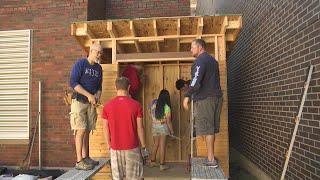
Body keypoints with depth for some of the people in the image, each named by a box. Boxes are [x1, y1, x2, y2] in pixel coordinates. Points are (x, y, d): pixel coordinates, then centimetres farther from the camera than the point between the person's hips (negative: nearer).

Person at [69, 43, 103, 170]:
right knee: (81, 130, -8)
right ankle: (79, 161, -2)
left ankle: (85, 157, 17)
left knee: (87, 131, 8)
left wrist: (96, 97, -6)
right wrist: (89, 95, -20)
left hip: (91, 103, 6)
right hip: (79, 101, -5)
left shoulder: (98, 68, 11)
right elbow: (73, 82, -15)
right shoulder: (80, 64, -6)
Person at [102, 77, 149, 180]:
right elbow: (140, 128, -7)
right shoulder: (136, 105, -10)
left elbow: (106, 128, 1)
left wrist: (109, 145, 13)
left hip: (115, 148, 2)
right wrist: (143, 147, 3)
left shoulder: (107, 106, -4)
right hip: (132, 148, -1)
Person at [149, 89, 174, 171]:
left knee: (155, 144, 19)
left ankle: (152, 162, 30)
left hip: (154, 126, 5)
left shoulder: (153, 103, -5)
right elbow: (168, 121, -13)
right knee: (162, 146, 3)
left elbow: (151, 113, 10)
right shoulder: (167, 107, -17)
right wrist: (171, 131, 0)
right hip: (163, 127, -5)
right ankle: (162, 165, 10)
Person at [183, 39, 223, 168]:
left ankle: (211, 160, 1)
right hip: (216, 97, 9)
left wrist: (187, 96, -23)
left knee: (207, 129, -5)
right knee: (211, 128, 13)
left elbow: (196, 81, -22)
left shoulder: (200, 60, -10)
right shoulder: (212, 60, 20)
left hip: (204, 99, -9)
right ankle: (211, 156, 21)